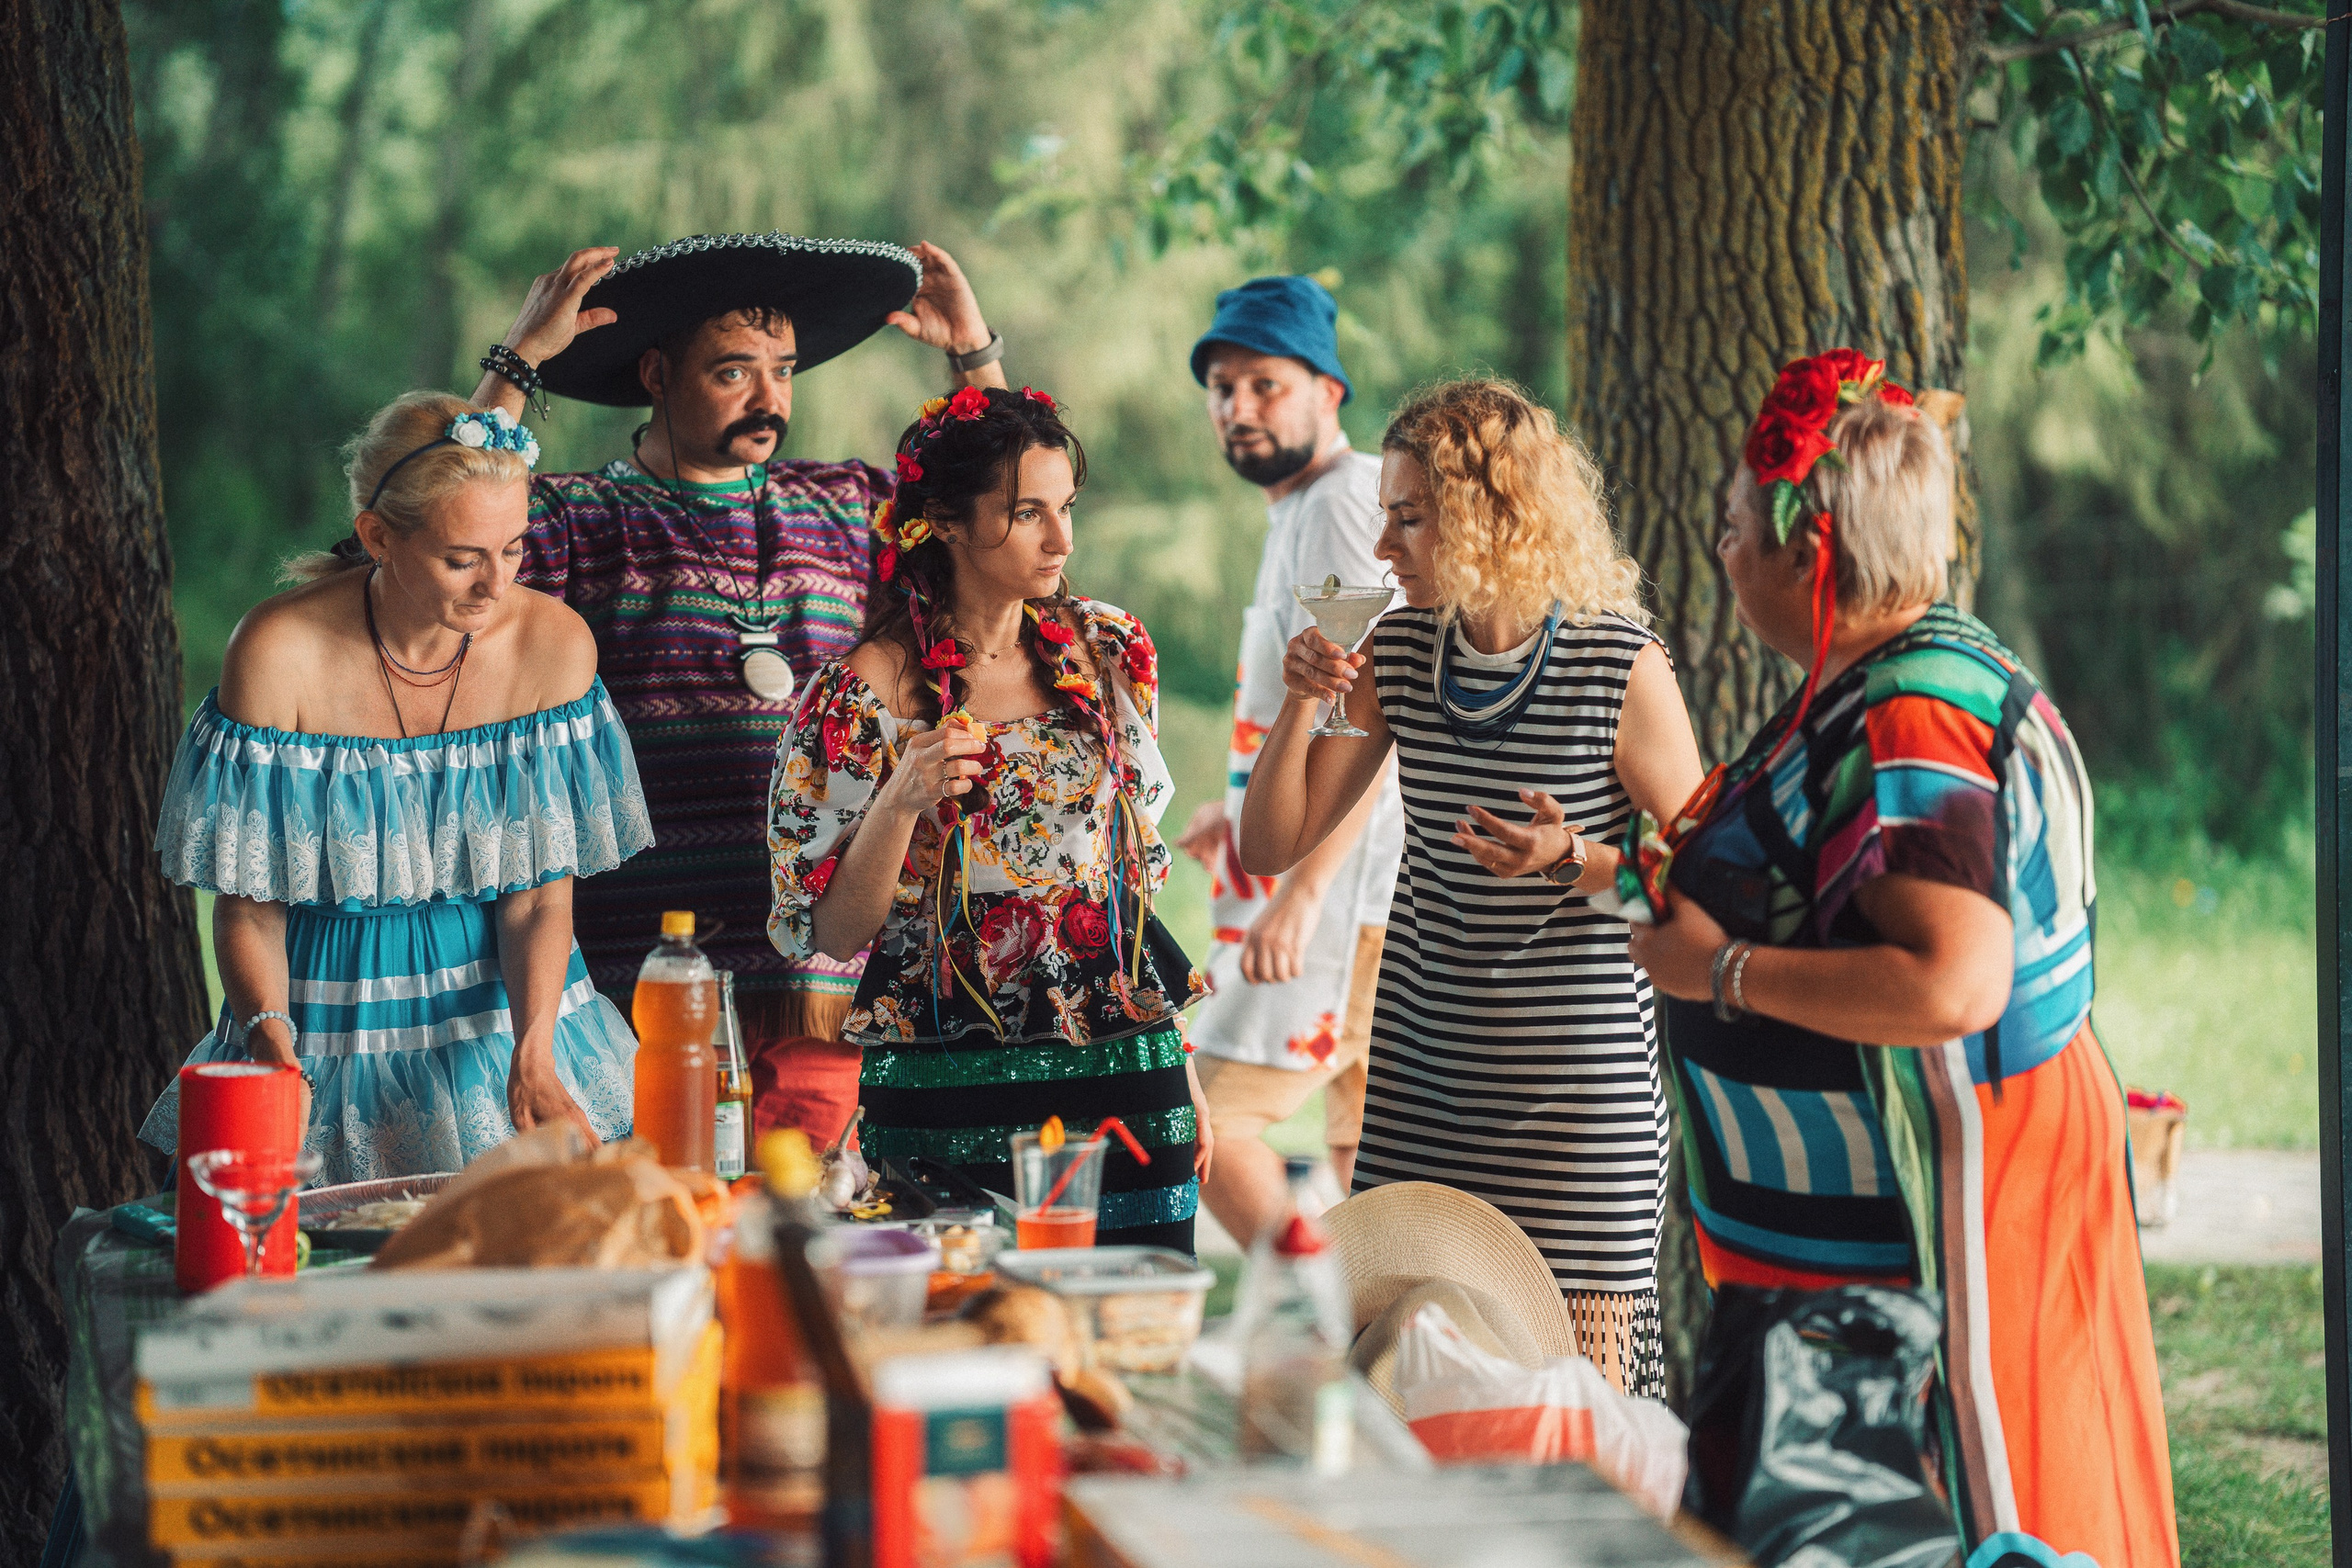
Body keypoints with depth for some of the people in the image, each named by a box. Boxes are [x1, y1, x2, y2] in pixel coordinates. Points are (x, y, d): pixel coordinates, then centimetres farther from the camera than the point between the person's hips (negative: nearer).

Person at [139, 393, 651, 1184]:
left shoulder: (553, 643, -8)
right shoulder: (279, 651, -14)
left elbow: (541, 890, -3)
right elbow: (249, 908, -7)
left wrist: (533, 1057, -18)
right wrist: (272, 1041, -25)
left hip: (505, 997, 2)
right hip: (331, 1016, -2)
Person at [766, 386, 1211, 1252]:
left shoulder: (1110, 652, 7)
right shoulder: (863, 695, -8)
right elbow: (831, 934, -6)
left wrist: (1181, 1065, 14)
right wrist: (902, 798, -22)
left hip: (1129, 1082, 4)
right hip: (951, 1106, -4)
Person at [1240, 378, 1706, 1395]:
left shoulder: (1621, 669, -11)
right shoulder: (1396, 653, 3)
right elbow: (1270, 847, 8)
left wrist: (1573, 860, -21)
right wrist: (1300, 708, -7)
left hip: (1576, 1080, -5)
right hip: (1421, 1069, 5)